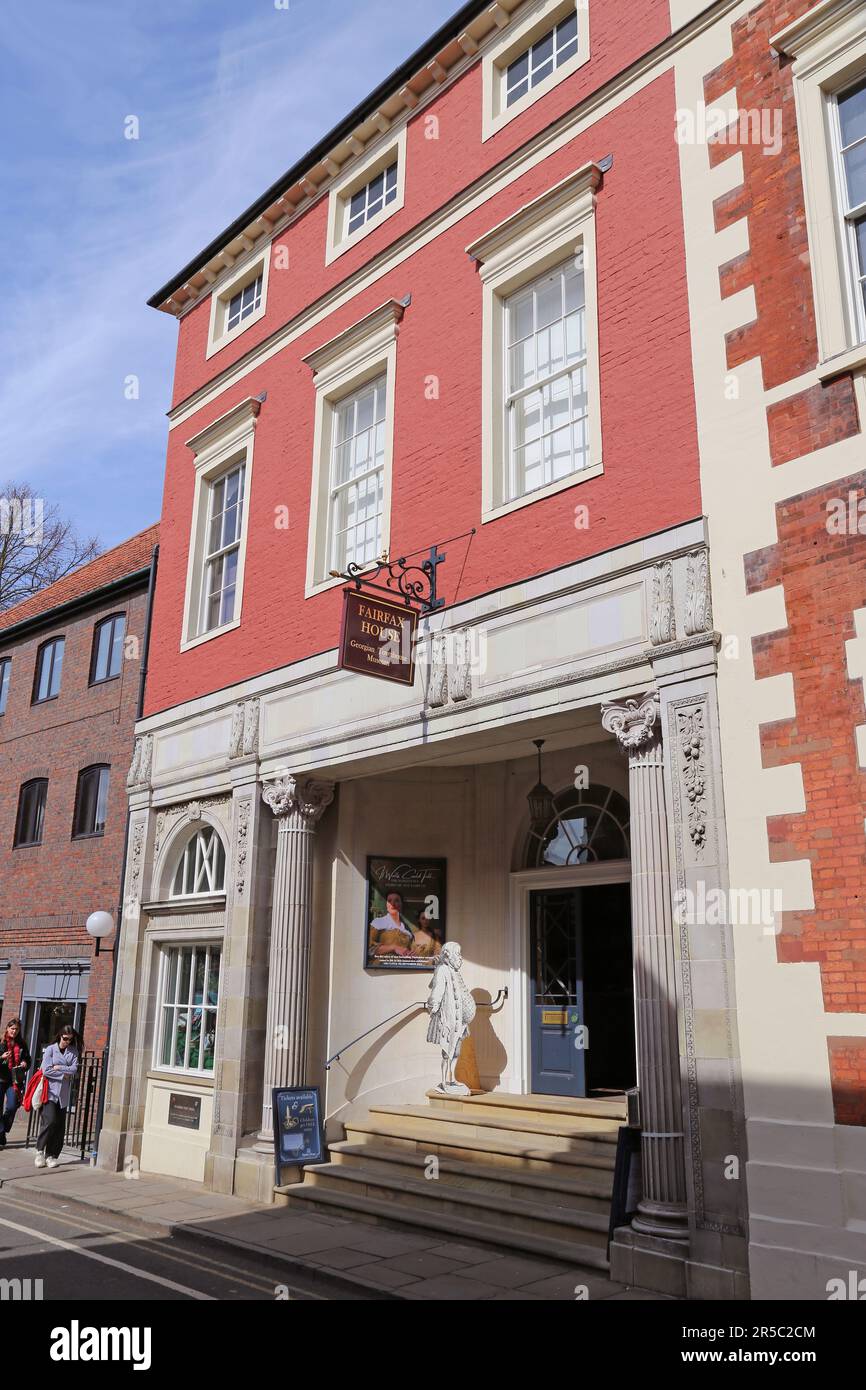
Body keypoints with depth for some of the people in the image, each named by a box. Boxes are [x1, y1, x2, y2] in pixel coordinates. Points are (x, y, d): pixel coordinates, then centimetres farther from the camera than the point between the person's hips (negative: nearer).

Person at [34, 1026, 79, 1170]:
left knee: (60, 1125, 2)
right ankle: (40, 1150, 3)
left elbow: (74, 1068, -2)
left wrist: (59, 1068, -11)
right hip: (51, 1090, -3)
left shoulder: (73, 1051, 10)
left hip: (64, 1093, 3)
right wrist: (64, 1075, -6)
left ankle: (51, 1155, 10)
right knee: (49, 1121, -15)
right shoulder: (50, 1049, 1)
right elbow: (46, 1070, -8)